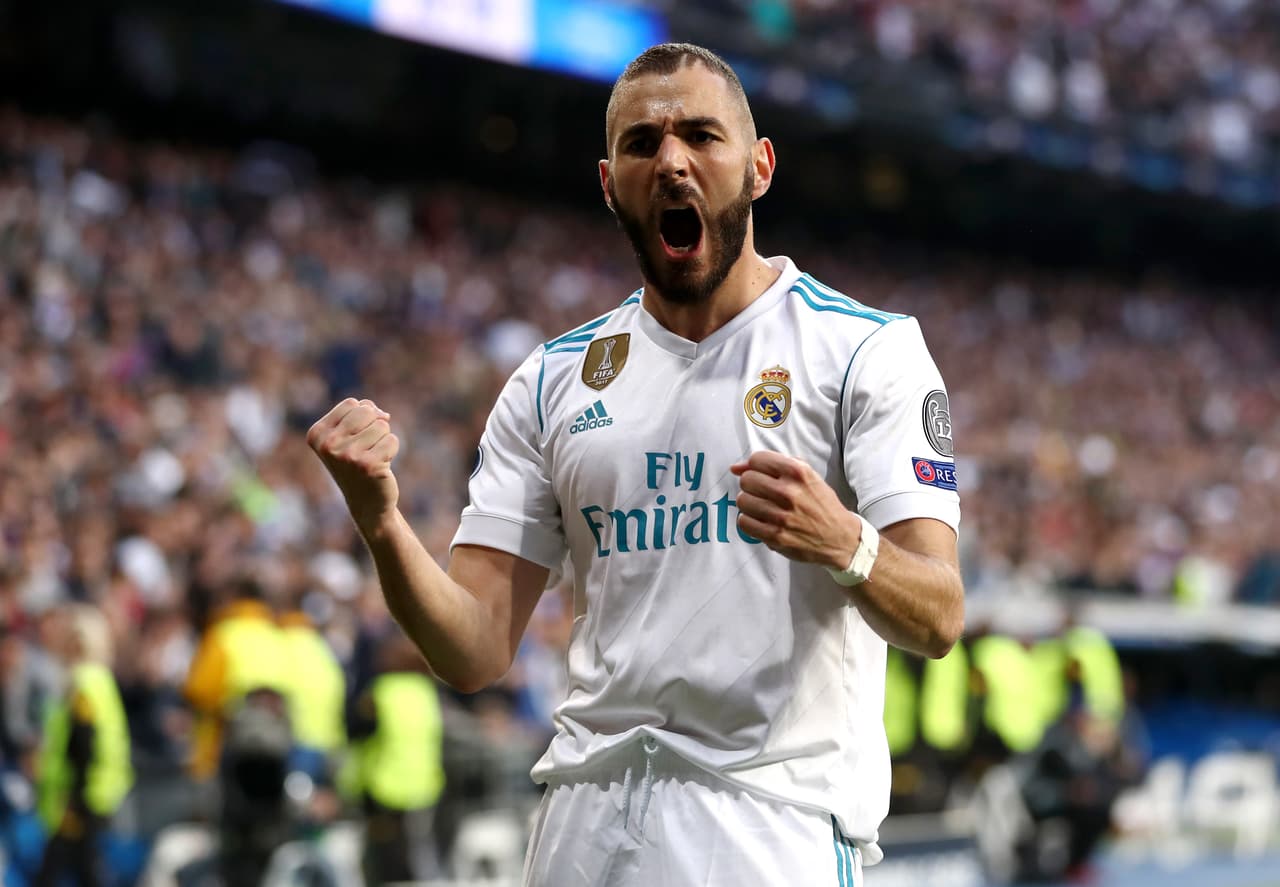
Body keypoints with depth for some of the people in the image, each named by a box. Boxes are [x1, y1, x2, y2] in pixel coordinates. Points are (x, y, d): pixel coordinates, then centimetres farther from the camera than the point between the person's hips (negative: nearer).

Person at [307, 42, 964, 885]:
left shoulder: (867, 349, -2)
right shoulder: (554, 380, 11)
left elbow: (938, 618, -11)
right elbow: (476, 652, 6)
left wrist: (847, 546, -32)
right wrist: (382, 523, -12)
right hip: (588, 817, 4)